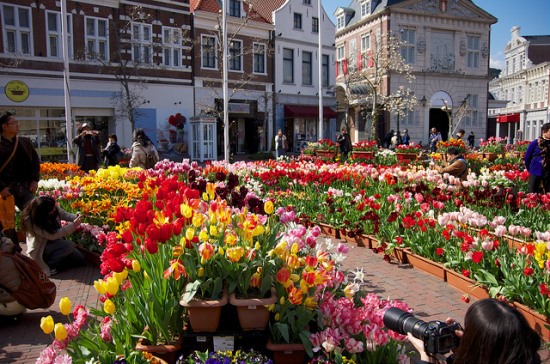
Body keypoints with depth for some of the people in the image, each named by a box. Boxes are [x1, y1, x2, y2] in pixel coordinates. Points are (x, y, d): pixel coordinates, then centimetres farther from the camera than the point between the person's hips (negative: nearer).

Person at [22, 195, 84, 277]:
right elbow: (51, 236, -31)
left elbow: (64, 214, 1)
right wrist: (73, 225, -33)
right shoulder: (30, 220, -31)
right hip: (40, 249, -7)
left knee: (79, 258, 1)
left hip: (56, 243, 7)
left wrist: (76, 217, -21)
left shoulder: (54, 206, -17)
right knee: (68, 245, -31)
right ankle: (47, 265, -12)